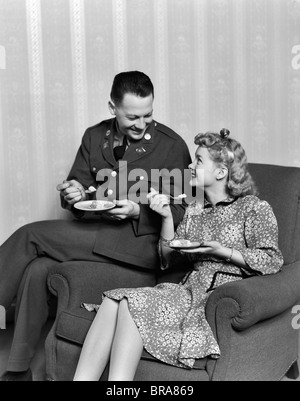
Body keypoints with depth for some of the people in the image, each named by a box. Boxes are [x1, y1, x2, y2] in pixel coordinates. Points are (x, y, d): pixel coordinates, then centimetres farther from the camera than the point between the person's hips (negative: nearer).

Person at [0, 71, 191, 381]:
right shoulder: (95, 137, 12)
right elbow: (75, 186, 16)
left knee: (31, 236, -19)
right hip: (93, 235, 5)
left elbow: (178, 212, -2)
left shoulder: (173, 146, -2)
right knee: (37, 269, -21)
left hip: (140, 241, -5)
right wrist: (73, 194, -9)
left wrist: (137, 210, -18)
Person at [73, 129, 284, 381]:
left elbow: (273, 261, -7)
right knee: (113, 301, -22)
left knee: (134, 302, -27)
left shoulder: (255, 209, 3)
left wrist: (222, 251, -14)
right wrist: (166, 216, 7)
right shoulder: (194, 210, 21)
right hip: (190, 292, 6)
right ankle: (82, 378, -28)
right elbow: (167, 260, 19)